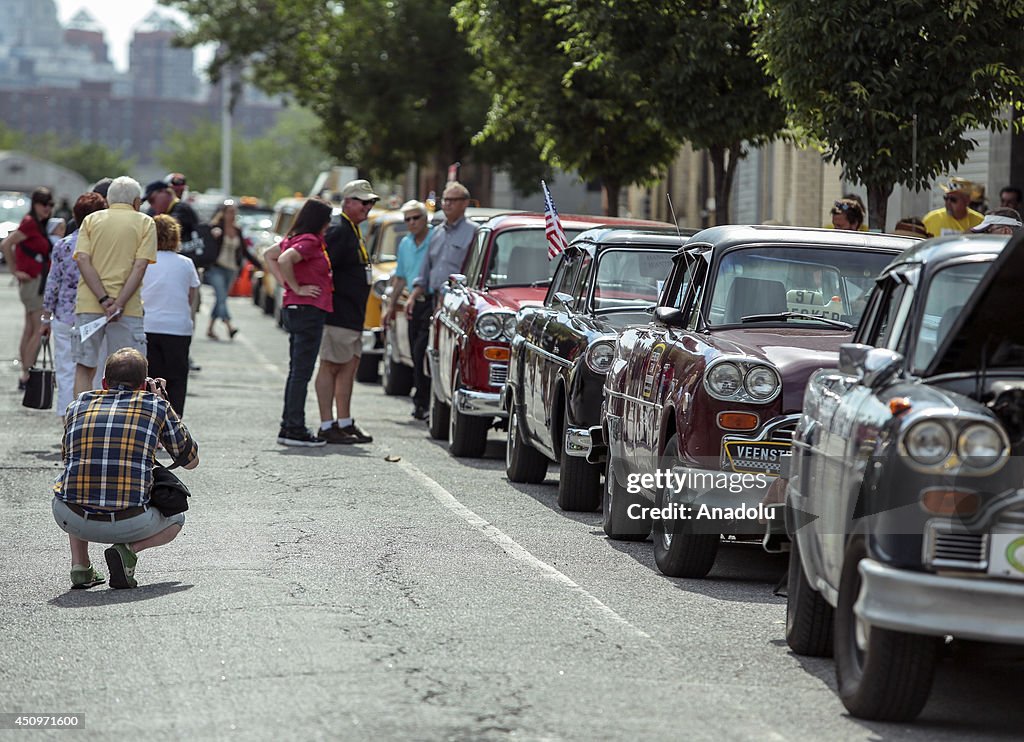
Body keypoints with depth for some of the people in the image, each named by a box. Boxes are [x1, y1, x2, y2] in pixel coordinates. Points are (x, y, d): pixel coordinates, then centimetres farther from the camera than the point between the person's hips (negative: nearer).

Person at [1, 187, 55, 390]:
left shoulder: (38, 224, 13)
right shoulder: (29, 223, -14)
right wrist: (16, 272, -15)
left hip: (40, 281, 10)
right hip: (34, 281, -10)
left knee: (30, 329, 12)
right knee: (40, 330, -10)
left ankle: (26, 374, 16)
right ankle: (26, 376, -9)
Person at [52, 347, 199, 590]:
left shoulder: (78, 406, 14)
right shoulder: (156, 406, 9)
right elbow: (191, 460, 23)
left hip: (73, 520, 2)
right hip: (129, 522, -2)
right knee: (175, 519, 32)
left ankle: (79, 565, 20)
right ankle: (129, 548, 0)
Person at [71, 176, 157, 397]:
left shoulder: (91, 220, 11)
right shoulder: (145, 223, 6)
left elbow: (83, 260, -3)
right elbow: (140, 265, -7)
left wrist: (104, 300, -10)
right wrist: (119, 304, -13)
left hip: (88, 304, 2)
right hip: (128, 309, -2)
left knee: (84, 369, 8)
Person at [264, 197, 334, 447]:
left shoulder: (294, 239, 12)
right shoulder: (310, 241, -15)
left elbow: (269, 255, 21)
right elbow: (284, 260, -29)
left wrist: (285, 283, 11)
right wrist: (296, 287, -17)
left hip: (294, 310, 10)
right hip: (309, 310, -10)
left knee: (297, 372, 14)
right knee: (301, 372, -7)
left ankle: (289, 427, 18)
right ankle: (294, 429, -6)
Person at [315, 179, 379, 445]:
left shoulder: (352, 232, 18)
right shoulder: (339, 232, -15)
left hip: (353, 315, 10)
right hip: (338, 314, -10)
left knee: (349, 366, 12)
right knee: (330, 366, -5)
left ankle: (344, 423, 18)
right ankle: (327, 426, -3)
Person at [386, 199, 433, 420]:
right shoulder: (405, 244, 15)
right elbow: (400, 277, 24)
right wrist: (392, 306, 22)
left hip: (432, 303, -7)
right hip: (414, 305, 7)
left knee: (422, 352, -14)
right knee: (417, 355, 8)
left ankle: (422, 401, -9)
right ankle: (422, 403, 15)